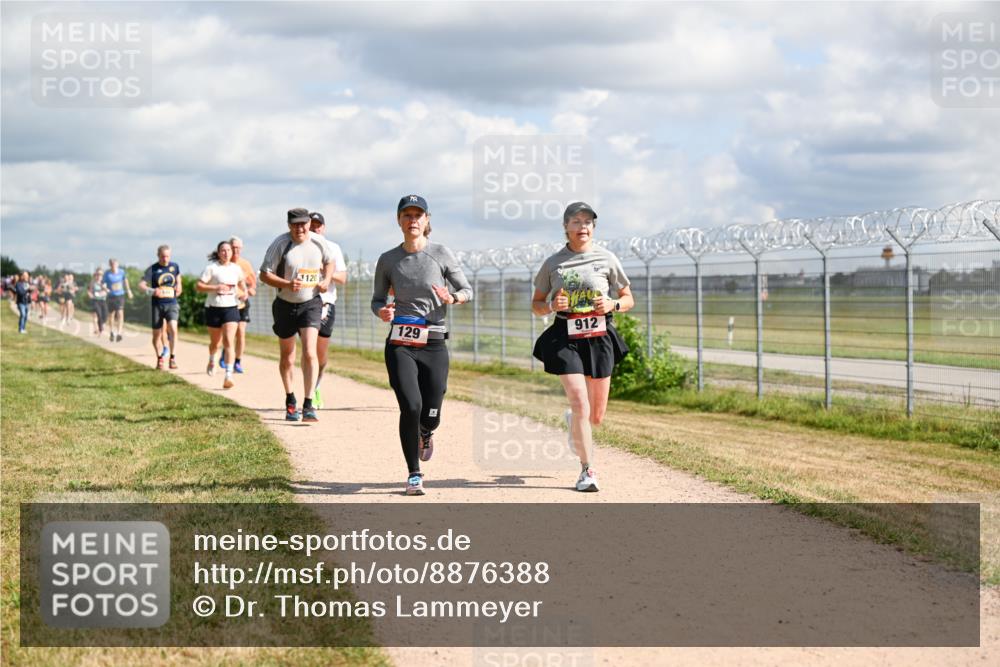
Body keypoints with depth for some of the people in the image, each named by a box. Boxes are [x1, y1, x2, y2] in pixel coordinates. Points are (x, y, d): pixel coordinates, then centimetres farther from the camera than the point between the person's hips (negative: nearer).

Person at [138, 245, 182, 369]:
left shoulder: (174, 266, 6)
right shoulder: (152, 269, -2)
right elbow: (141, 284, -6)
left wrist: (179, 287, 11)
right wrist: (152, 291, -23)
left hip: (172, 304, 1)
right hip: (157, 305, -1)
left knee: (173, 328, -21)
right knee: (157, 333, 7)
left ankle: (173, 356, -10)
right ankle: (159, 357, 27)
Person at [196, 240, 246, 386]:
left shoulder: (237, 268, 6)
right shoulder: (212, 268, -5)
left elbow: (241, 282, 27)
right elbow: (199, 286, -9)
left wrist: (245, 291, 7)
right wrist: (216, 287, -21)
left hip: (231, 308, 1)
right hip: (214, 308, -1)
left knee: (229, 342, -14)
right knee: (215, 342, 15)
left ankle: (229, 375, -18)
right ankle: (211, 360, 50)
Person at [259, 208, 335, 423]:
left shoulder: (318, 243, -3)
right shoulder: (280, 244, -12)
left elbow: (329, 262, 18)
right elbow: (264, 274, -10)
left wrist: (326, 280, -2)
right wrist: (287, 284, -26)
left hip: (311, 303, 0)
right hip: (285, 306, 0)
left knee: (310, 352, -16)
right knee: (287, 358, 11)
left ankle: (308, 405, -17)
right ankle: (290, 401, 31)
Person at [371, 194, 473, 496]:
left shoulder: (441, 254, 0)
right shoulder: (388, 260, 4)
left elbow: (467, 291, 4)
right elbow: (377, 299, 14)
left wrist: (452, 298, -18)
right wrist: (382, 311, -9)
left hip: (434, 344, 0)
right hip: (400, 344, 0)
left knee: (430, 416, 0)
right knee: (411, 406, -17)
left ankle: (424, 435, 42)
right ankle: (414, 474, 2)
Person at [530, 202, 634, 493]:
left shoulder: (606, 259, 3)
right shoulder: (553, 263, 3)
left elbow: (628, 300, 11)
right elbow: (536, 304, 11)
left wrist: (612, 304, -10)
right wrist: (552, 306, -10)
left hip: (599, 337, 2)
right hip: (565, 338, -1)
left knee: (596, 416, 7)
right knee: (580, 404, -15)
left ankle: (573, 422, 44)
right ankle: (587, 470, -1)